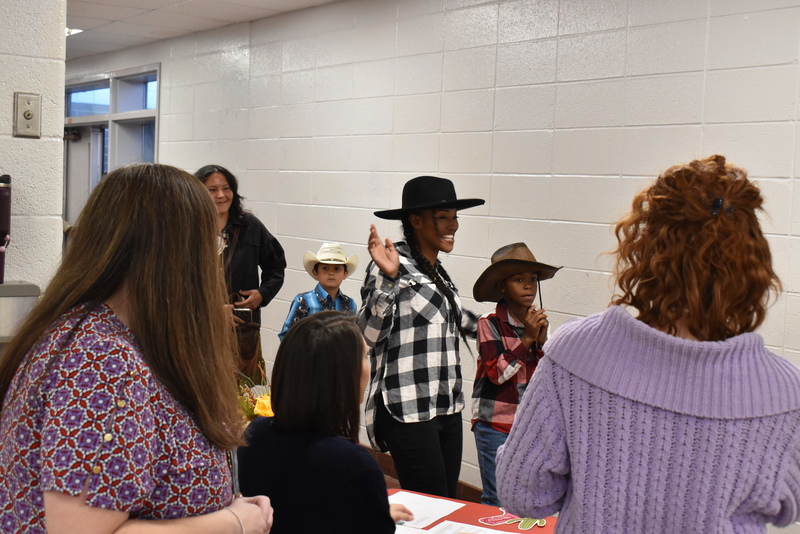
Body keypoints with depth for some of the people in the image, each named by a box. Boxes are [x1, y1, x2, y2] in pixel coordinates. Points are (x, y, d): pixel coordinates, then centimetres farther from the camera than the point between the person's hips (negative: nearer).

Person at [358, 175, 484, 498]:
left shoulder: (437, 273, 15)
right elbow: (368, 334, -18)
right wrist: (387, 278, -29)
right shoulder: (395, 264, -10)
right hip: (409, 411, -8)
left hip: (447, 408, 9)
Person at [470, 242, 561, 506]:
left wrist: (542, 340, -10)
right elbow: (497, 373, -16)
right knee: (497, 499, -1)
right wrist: (526, 339, -18)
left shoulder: (538, 322, 5)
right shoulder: (490, 324, -9)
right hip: (495, 423, -5)